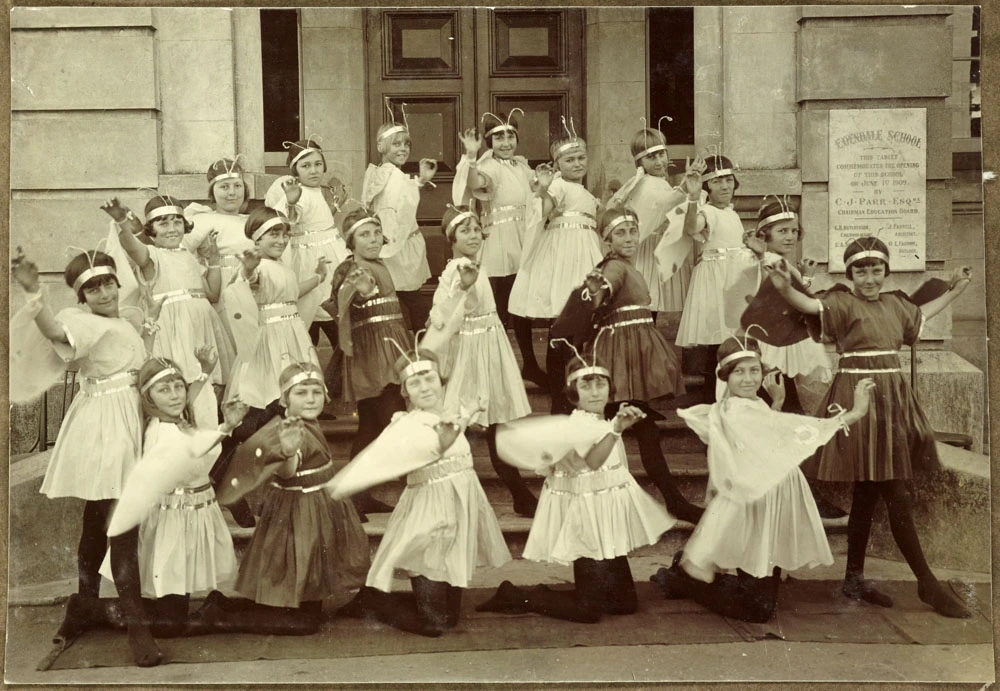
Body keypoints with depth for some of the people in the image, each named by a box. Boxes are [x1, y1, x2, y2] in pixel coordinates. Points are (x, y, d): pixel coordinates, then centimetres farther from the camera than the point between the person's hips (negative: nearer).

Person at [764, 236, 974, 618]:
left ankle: (854, 579, 20)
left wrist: (954, 290, 38)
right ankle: (928, 584, 3)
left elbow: (920, 315, 35)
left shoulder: (895, 303, 14)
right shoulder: (843, 302, -8)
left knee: (867, 494, 12)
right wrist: (785, 288, -47)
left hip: (892, 398, 8)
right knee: (896, 496, -6)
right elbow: (811, 304, -27)